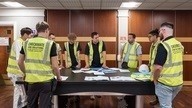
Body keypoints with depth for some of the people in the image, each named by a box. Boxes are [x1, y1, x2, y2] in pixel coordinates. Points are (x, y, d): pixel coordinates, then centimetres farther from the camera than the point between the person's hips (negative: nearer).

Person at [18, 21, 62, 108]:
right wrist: (58, 77, 7)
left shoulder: (27, 43, 2)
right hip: (46, 81, -4)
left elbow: (20, 62, 9)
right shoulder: (50, 44, -10)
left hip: (31, 80, 4)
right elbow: (54, 66, -10)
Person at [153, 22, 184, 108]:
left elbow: (158, 67, -25)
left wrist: (155, 79, -8)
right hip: (178, 82, 7)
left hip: (165, 83, -7)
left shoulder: (163, 45, -20)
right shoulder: (179, 44, 4)